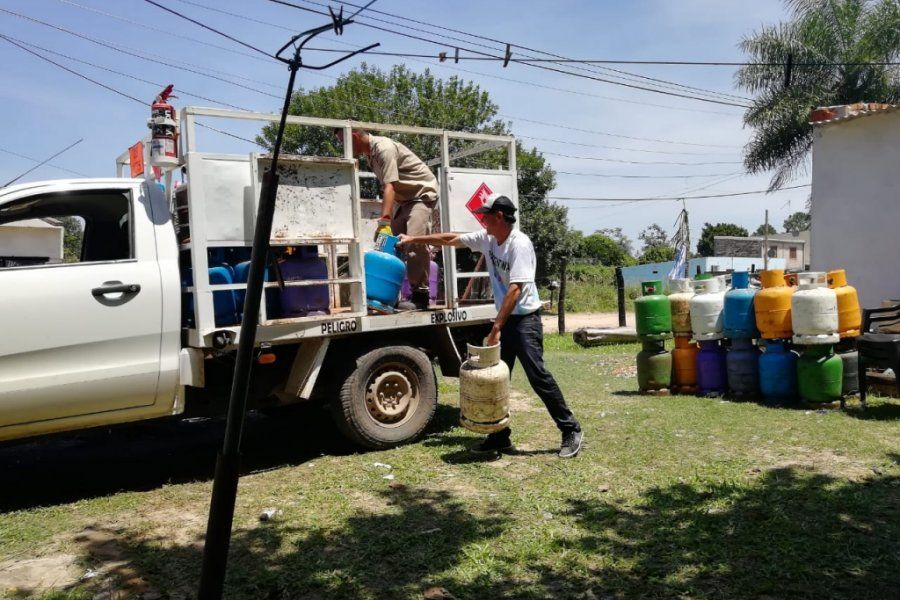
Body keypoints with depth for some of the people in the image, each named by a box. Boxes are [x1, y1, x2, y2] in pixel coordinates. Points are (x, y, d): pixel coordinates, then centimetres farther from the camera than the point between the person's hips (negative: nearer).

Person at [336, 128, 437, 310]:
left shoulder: (384, 148, -24)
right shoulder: (370, 152, 4)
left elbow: (390, 186, -35)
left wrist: (384, 218, -44)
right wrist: (386, 216, 8)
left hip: (422, 193, -10)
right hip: (404, 198, 10)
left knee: (415, 241, -21)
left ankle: (420, 295, -18)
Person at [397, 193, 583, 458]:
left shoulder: (520, 244, -19)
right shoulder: (487, 239, 5)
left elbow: (515, 289, -25)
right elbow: (450, 239, 15)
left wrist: (496, 328, -26)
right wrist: (414, 239, 15)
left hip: (525, 319, -9)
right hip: (504, 319, 9)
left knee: (538, 376, -10)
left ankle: (571, 430, 2)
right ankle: (500, 436, 21)